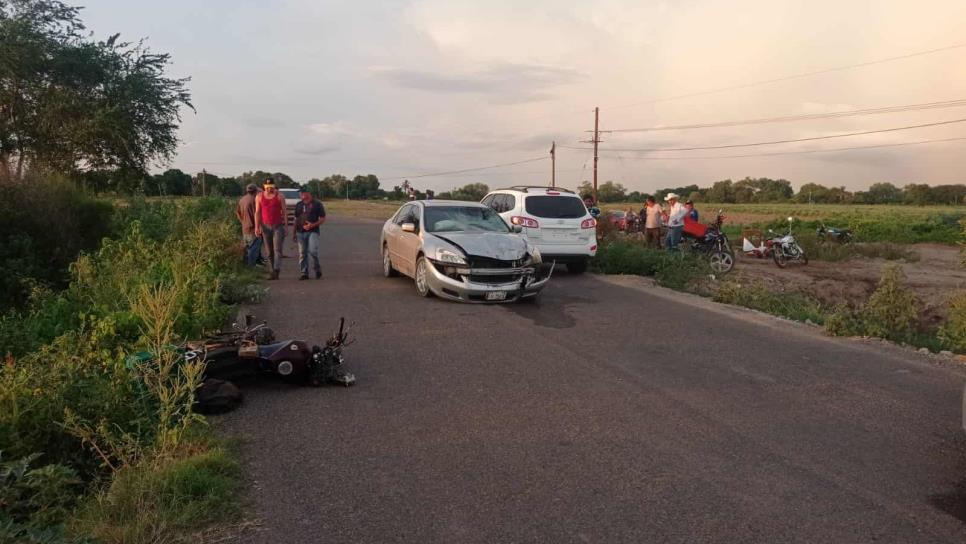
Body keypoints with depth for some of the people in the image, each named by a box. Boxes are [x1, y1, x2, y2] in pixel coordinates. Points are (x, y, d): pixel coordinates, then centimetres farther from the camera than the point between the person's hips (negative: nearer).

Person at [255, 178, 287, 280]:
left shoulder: (279, 196, -2)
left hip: (278, 226, -3)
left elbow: (284, 212, 0)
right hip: (266, 226, 3)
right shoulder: (259, 197, 3)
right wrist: (257, 227, -5)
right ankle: (272, 272, 10)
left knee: (277, 249, -14)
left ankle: (276, 270, -23)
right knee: (269, 251, 5)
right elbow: (257, 213, 4)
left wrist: (286, 226, -6)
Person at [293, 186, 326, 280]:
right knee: (302, 253, 4)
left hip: (312, 231, -5)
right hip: (300, 232, 5)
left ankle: (317, 269, 3)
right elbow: (296, 219, 22)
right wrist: (294, 233, 18)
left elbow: (323, 219, -1)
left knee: (313, 251, -18)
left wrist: (313, 225, -15)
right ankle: (304, 273, 12)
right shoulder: (298, 205, 16)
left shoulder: (317, 204, 1)